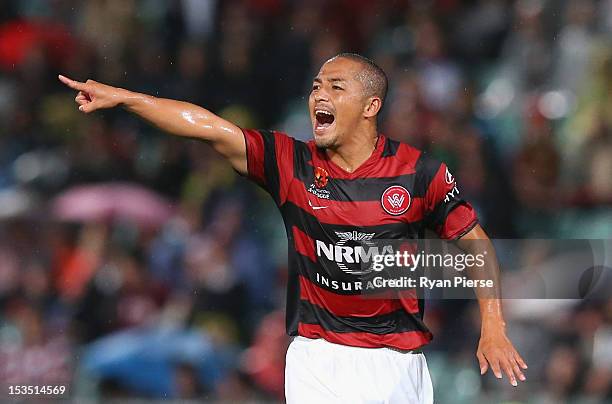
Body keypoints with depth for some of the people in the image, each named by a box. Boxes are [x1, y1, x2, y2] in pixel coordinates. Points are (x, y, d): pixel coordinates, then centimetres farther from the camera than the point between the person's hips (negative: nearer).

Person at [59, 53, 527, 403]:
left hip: (398, 361, -1)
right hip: (318, 360, 1)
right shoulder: (292, 163, -2)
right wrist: (121, 97, -18)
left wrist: (493, 330, -4)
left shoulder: (419, 172, -4)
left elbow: (474, 243, 4)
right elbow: (212, 128, -10)